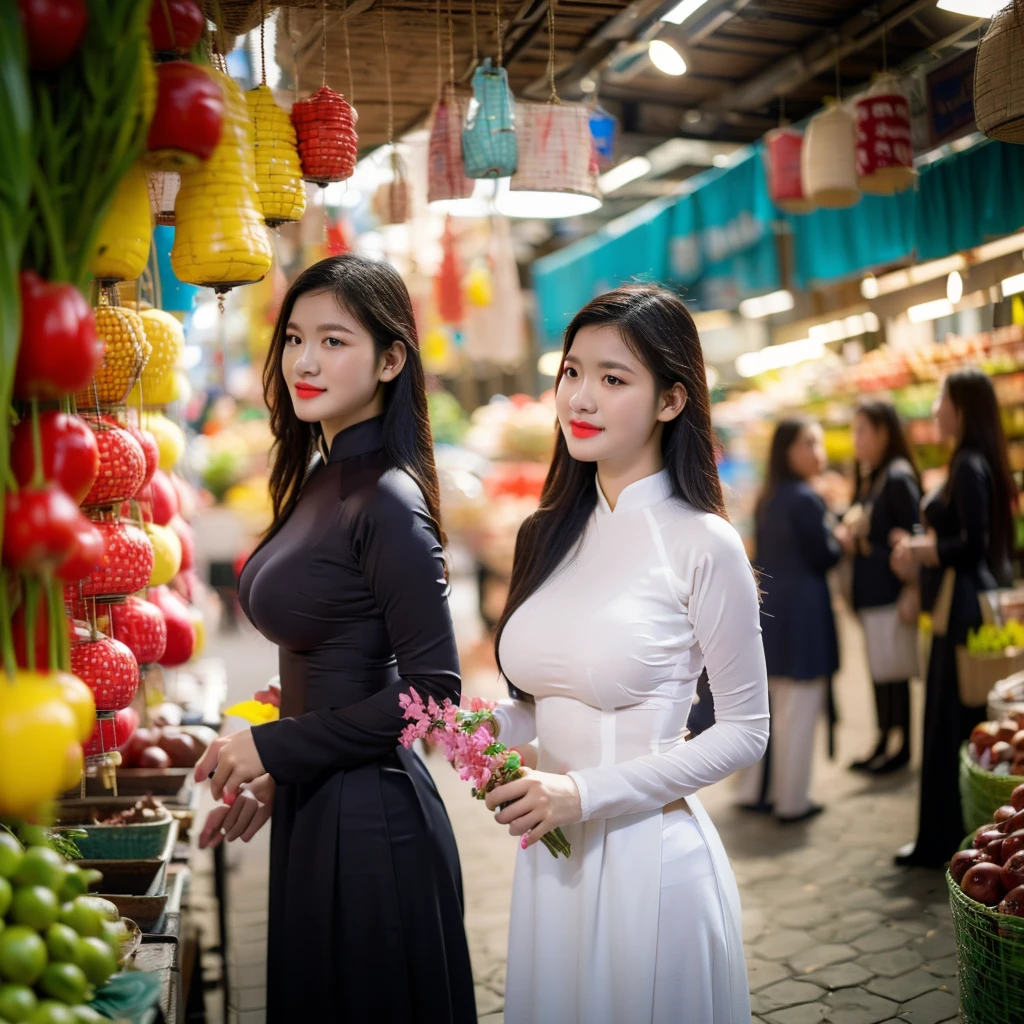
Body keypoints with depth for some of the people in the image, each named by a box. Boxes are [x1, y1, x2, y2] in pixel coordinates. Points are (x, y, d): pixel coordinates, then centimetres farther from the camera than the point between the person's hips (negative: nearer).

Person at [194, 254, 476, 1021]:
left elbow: (433, 692, -20)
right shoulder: (319, 477, 6)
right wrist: (275, 775, 14)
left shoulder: (387, 500, -19)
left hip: (367, 820, -8)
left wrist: (273, 749, -15)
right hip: (314, 806, 8)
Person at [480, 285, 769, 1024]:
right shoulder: (548, 535, 5)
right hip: (549, 853, 6)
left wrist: (586, 793, -16)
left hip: (649, 856, -5)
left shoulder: (703, 545, -13)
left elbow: (746, 731, -9)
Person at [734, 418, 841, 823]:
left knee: (768, 703, 17)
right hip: (801, 610, -9)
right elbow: (825, 557, -14)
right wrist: (843, 538, 5)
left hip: (768, 607, 9)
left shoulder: (767, 499, 10)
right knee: (798, 710, 1)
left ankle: (756, 790, 25)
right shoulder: (805, 499, -16)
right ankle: (792, 801, 9)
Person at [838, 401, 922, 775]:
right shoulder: (867, 478, 14)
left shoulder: (898, 477, -12)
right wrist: (848, 535, -1)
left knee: (893, 670, -1)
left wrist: (912, 591, -19)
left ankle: (902, 748, 9)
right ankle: (884, 744, 18)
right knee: (879, 670, 11)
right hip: (870, 590, 8)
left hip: (892, 589, -8)